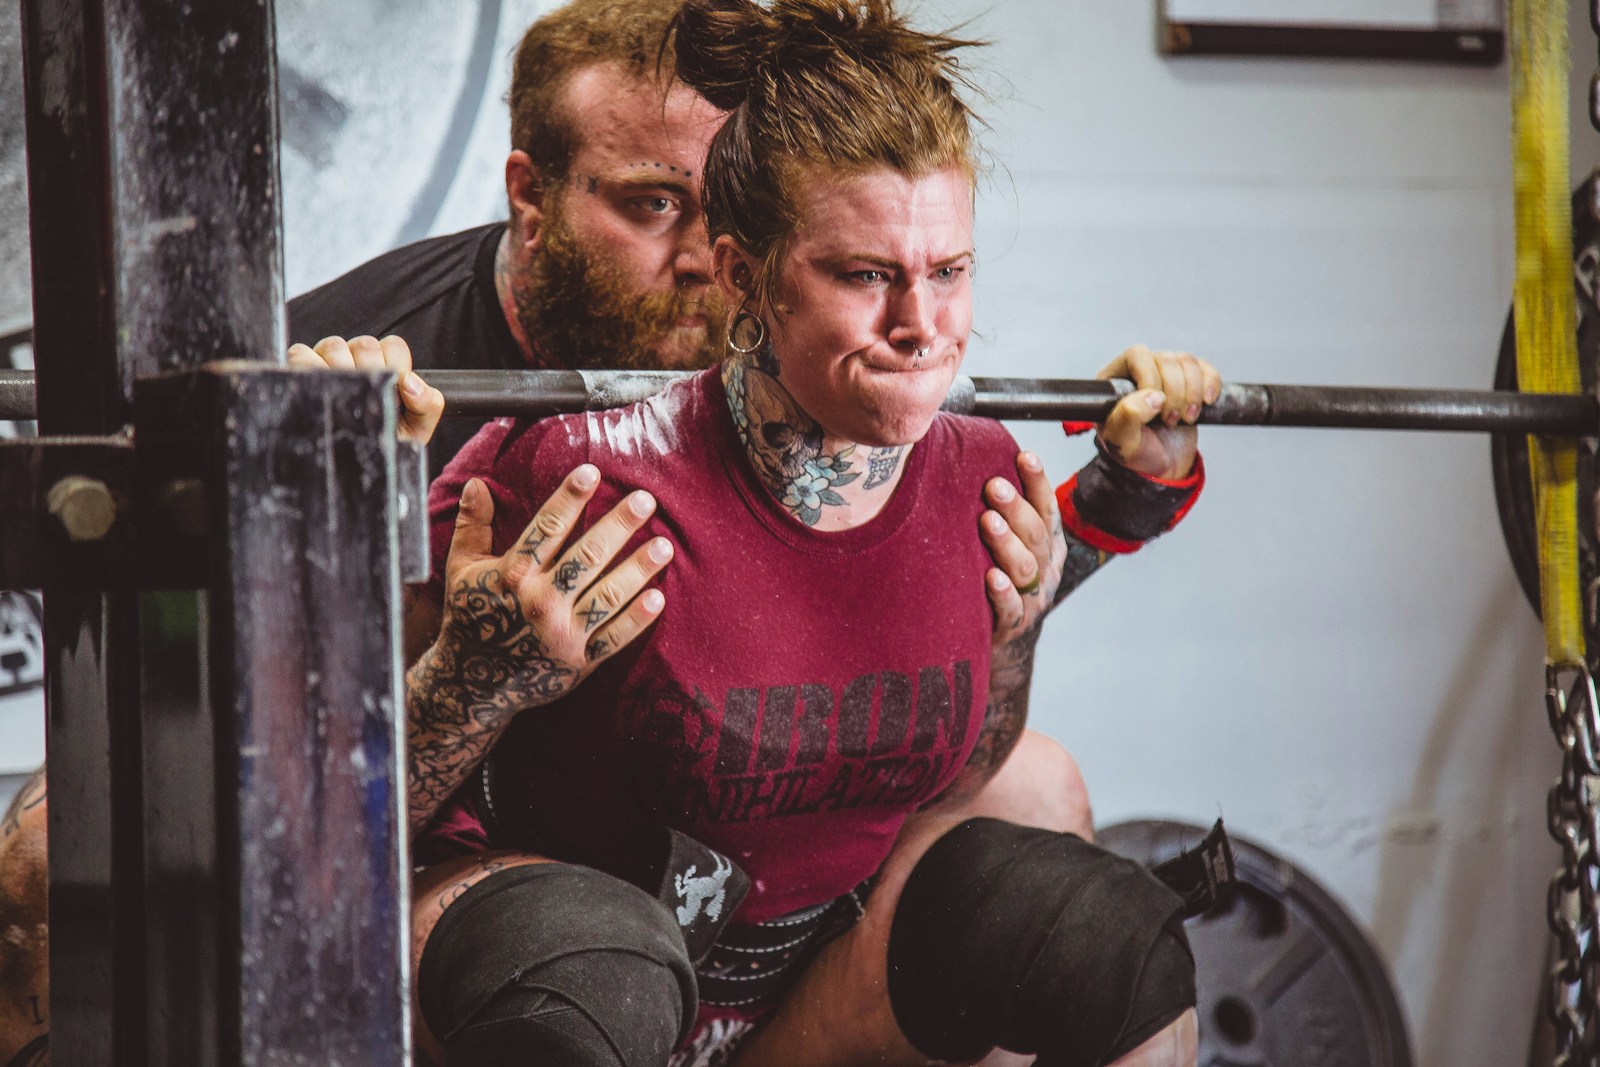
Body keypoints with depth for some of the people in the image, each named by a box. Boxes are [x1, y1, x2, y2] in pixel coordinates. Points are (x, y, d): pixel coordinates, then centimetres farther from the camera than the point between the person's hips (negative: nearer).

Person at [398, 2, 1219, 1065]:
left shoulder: (977, 477, -10)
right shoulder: (584, 483, -27)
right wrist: (476, 676, -38)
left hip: (812, 966, 5)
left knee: (1121, 936, -14)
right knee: (591, 979, -39)